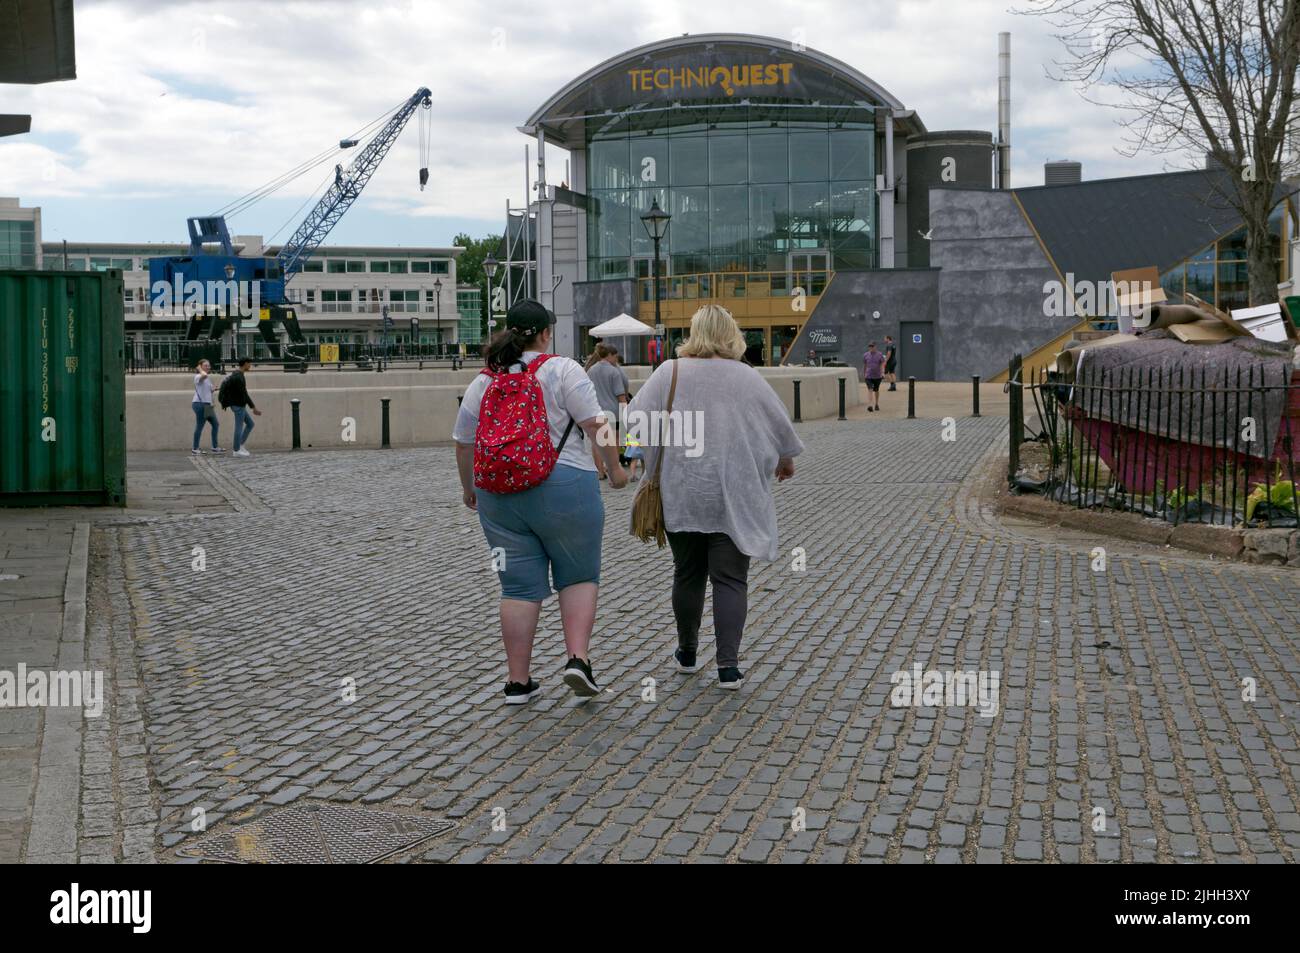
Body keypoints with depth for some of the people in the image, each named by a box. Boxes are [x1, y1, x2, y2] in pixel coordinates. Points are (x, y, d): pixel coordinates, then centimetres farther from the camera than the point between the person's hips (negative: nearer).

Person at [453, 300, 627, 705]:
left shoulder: (482, 383, 9)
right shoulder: (562, 371, -5)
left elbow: (463, 444, 14)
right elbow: (595, 424, -10)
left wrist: (468, 488, 26)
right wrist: (614, 467, 3)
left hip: (499, 495, 4)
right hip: (563, 489, -4)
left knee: (519, 587, 8)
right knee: (579, 577, 10)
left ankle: (518, 681, 9)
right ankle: (578, 658, -4)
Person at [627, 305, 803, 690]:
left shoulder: (670, 372, -1)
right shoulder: (747, 377, 0)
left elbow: (635, 419, -6)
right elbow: (780, 424, 6)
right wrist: (786, 460, 25)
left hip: (681, 495, 1)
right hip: (734, 497, -1)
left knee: (688, 574, 15)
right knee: (730, 578, 1)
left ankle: (687, 652, 28)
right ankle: (728, 665, -4)